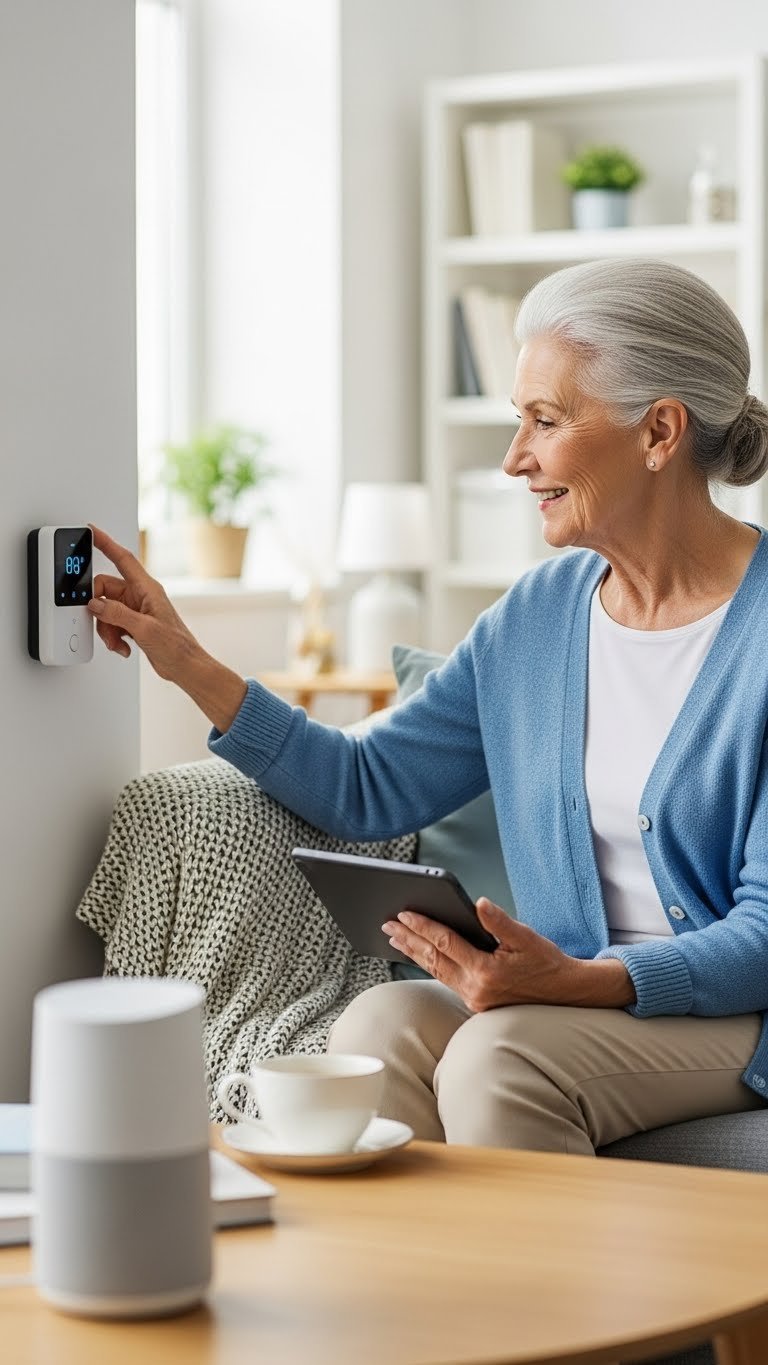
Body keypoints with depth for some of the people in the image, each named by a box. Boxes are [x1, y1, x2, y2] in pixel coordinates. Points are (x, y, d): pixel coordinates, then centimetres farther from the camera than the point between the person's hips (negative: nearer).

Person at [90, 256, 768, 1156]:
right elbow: (367, 790, 11)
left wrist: (580, 980, -30)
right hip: (581, 997, 5)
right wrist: (188, 665, 4)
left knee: (498, 1053, -31)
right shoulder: (538, 615, 8)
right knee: (380, 1026, -24)